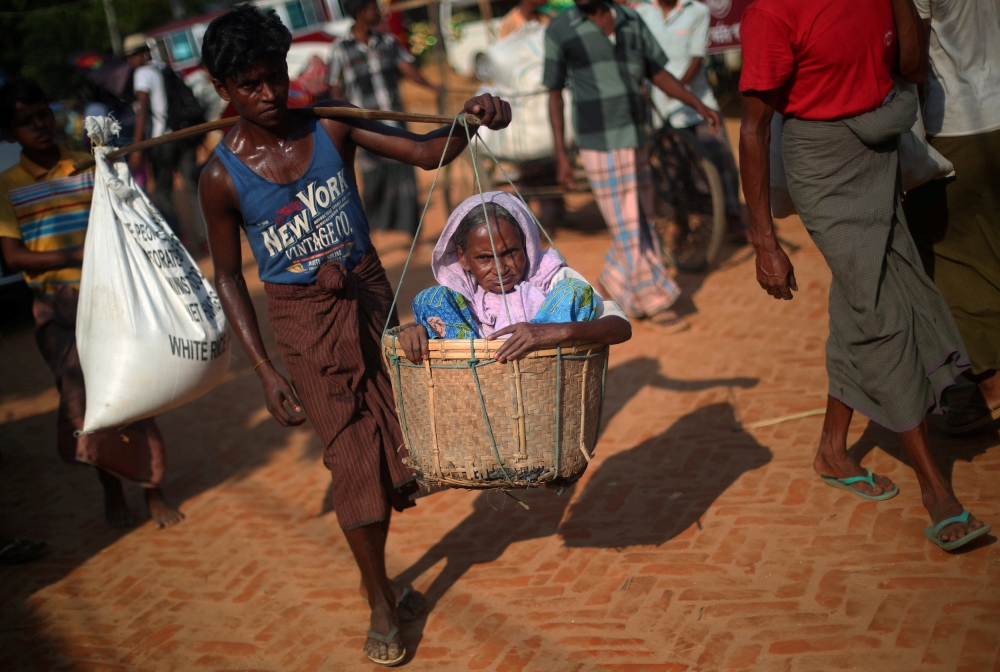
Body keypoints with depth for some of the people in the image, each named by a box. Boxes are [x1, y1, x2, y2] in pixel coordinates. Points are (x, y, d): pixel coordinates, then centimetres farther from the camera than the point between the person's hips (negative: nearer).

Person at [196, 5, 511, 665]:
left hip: (370, 295, 3)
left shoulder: (332, 126, -5)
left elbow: (424, 152, -6)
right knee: (353, 457, -1)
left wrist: (470, 119, -28)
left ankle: (382, 579, 33)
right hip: (304, 317, -2)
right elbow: (229, 277, -2)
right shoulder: (223, 177, -9)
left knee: (397, 441, 5)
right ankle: (382, 603, 16)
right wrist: (265, 371, -6)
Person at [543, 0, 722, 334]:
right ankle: (652, 305, 11)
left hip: (636, 141, 5)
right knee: (627, 227, 0)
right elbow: (554, 94, -2)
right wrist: (561, 155, -6)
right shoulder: (560, 30, -5)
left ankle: (615, 282, 35)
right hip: (600, 146, -5)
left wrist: (700, 106, -1)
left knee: (640, 220, 14)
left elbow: (658, 73, 10)